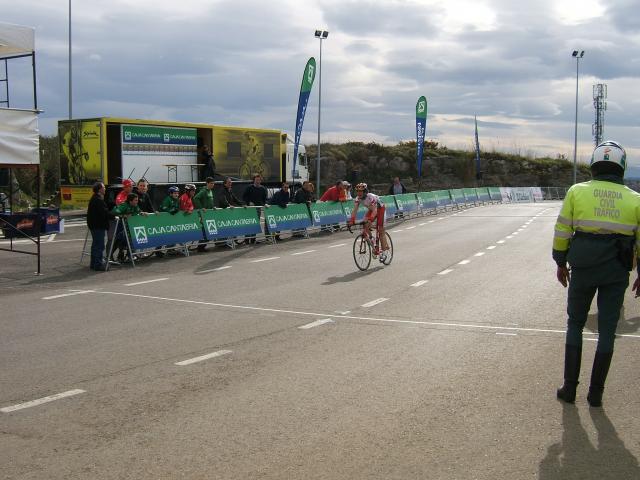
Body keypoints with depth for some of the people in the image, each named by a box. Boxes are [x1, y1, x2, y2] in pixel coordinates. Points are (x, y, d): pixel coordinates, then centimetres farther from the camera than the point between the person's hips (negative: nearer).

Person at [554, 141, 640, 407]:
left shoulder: (577, 191, -2)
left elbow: (562, 231, 0)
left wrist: (560, 263, 11)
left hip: (583, 268, 0)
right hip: (617, 272, 0)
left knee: (575, 324, 16)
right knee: (606, 331, 10)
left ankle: (570, 387, 14)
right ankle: (596, 393, 15)